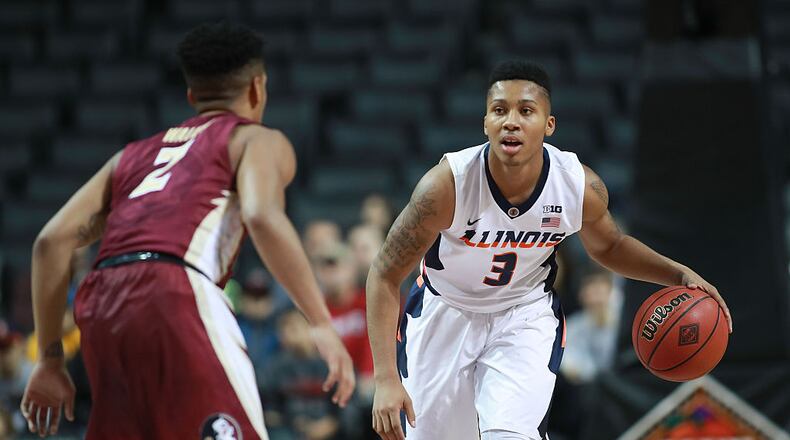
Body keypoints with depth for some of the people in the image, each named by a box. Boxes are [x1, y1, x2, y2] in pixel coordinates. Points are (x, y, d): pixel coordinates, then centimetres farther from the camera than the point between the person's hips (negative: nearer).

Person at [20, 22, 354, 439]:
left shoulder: (135, 154, 32)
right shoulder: (258, 140, 16)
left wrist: (50, 360, 24)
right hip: (176, 296, -6)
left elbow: (52, 241, 21)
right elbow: (263, 217, -7)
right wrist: (322, 324, -10)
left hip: (100, 308, 6)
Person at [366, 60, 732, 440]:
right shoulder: (448, 184, -31)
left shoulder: (579, 186, -22)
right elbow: (385, 276, -22)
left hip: (525, 316, 1)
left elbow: (608, 246, 4)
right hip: (444, 313, 0)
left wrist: (679, 274, -12)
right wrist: (385, 379, -30)